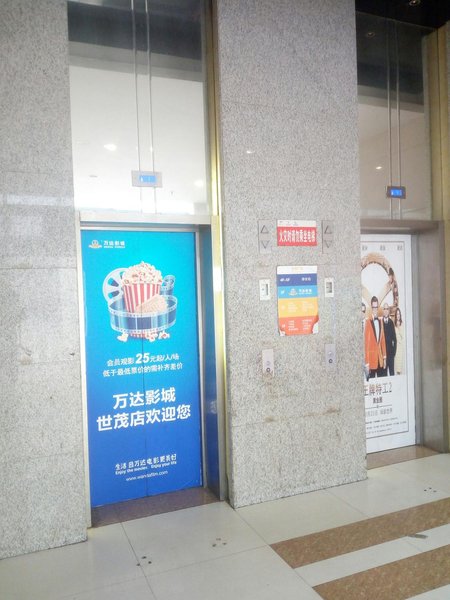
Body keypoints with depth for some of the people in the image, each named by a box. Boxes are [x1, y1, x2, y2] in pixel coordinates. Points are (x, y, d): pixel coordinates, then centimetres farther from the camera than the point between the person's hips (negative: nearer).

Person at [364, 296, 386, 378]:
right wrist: (367, 362, -13)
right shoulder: (368, 322, -10)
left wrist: (384, 357, 12)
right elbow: (366, 342, -10)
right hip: (372, 357, -6)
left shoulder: (380, 321, 10)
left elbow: (383, 340, 15)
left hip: (380, 358, 6)